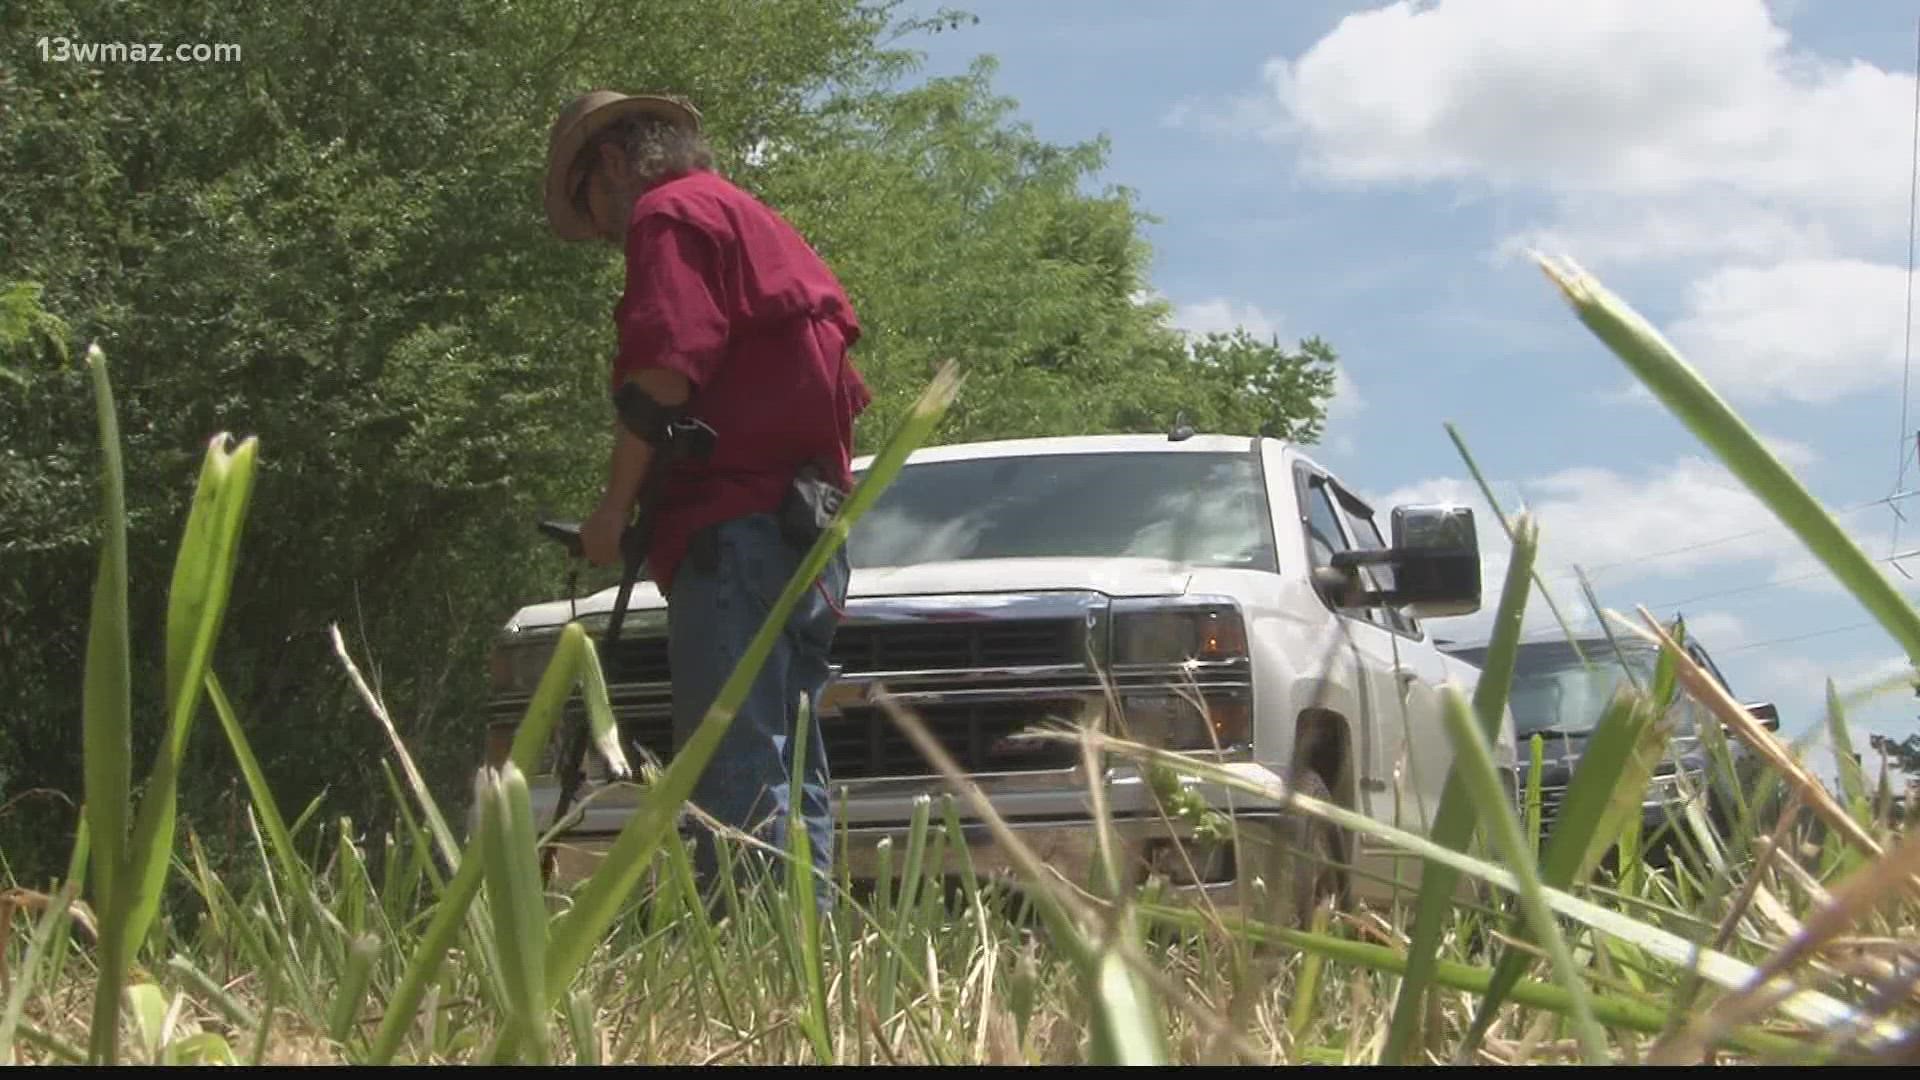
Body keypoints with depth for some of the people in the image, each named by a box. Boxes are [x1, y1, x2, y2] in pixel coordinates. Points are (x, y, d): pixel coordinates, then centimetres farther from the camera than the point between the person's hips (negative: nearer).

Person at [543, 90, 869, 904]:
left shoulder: (669, 215, 0)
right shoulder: (761, 224, 28)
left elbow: (664, 370, -14)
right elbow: (840, 386, 24)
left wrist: (616, 503, -9)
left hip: (738, 529, -10)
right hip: (811, 528, 10)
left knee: (735, 776, -13)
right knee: (790, 773, 8)